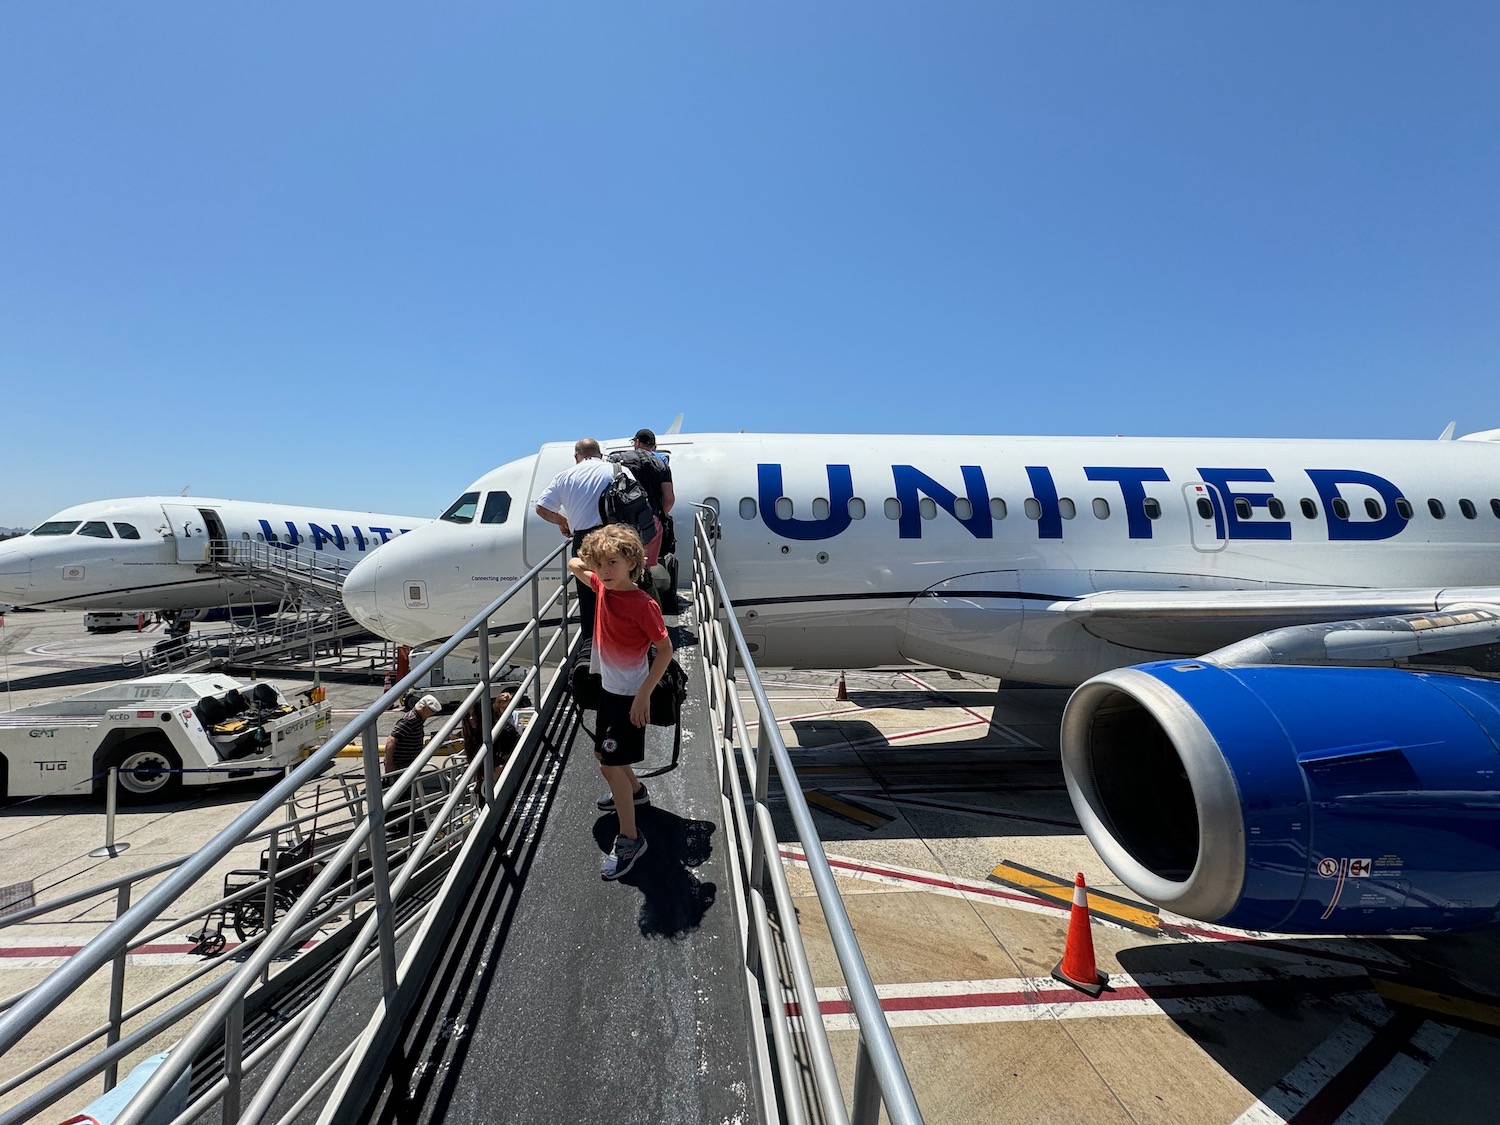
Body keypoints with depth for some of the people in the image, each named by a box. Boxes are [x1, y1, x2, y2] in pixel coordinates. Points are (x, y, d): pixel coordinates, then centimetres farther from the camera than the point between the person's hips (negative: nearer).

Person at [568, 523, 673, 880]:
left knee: (611, 764, -6)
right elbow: (574, 564, 17)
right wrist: (591, 560, 3)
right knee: (604, 753, 24)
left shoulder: (643, 605, -24)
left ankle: (630, 839, 10)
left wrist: (644, 694, -22)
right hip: (608, 688, 8)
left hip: (630, 695, -8)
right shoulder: (602, 586, -3)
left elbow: (665, 649, -19)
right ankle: (635, 790, 51)